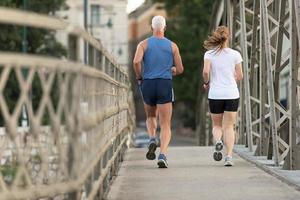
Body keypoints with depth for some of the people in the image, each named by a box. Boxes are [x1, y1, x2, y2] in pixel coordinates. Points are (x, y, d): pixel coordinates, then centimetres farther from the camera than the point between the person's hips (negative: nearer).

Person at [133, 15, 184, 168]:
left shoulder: (144, 44, 3)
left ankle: (152, 140, 0)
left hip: (148, 85, 1)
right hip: (165, 85, -1)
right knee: (165, 125, -1)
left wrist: (139, 77, 1)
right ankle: (162, 155, -20)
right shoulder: (172, 46, 5)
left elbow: (136, 61, -15)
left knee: (151, 117, 27)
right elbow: (180, 69, 6)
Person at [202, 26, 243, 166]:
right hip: (232, 94, 0)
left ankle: (218, 141, -14)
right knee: (229, 127, 5)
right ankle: (229, 156, -8)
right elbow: (239, 76, 2)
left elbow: (206, 71, -14)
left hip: (215, 95, 0)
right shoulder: (235, 54, 1)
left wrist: (206, 83, 5)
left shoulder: (209, 54, -1)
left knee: (216, 125, 17)